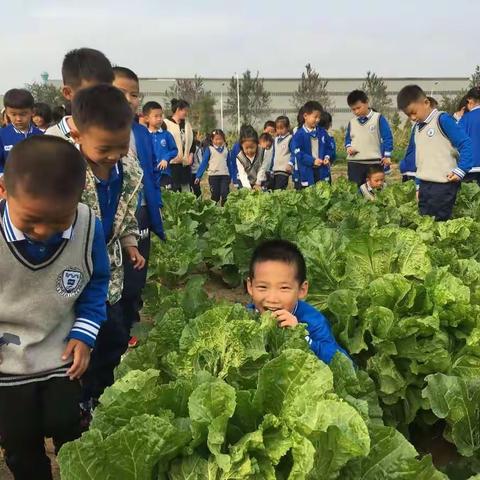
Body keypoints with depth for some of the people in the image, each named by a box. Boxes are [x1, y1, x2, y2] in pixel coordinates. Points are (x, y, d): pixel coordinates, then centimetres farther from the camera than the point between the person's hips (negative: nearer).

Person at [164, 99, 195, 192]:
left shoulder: (187, 124, 17)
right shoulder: (166, 123, -5)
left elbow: (192, 141, 21)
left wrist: (191, 155, 6)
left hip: (186, 163, 7)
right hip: (172, 163, -7)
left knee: (186, 190, 8)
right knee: (173, 189, -7)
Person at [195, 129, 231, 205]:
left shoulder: (226, 149, 9)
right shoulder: (209, 149, 1)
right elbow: (204, 163, 1)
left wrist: (232, 176, 14)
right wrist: (198, 176, -4)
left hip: (225, 175, 2)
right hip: (213, 175, -2)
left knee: (225, 195, -7)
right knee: (215, 196, 3)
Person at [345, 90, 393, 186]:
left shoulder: (378, 118, -3)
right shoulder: (352, 122, 11)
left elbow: (387, 137, -2)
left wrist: (387, 155, -7)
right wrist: (348, 147, 2)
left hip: (374, 162, -3)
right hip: (354, 163, 4)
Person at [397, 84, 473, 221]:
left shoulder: (442, 120, -9)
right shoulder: (417, 127, 14)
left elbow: (466, 144, -12)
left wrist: (461, 170, -18)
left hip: (443, 184, -8)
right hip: (424, 185, 8)